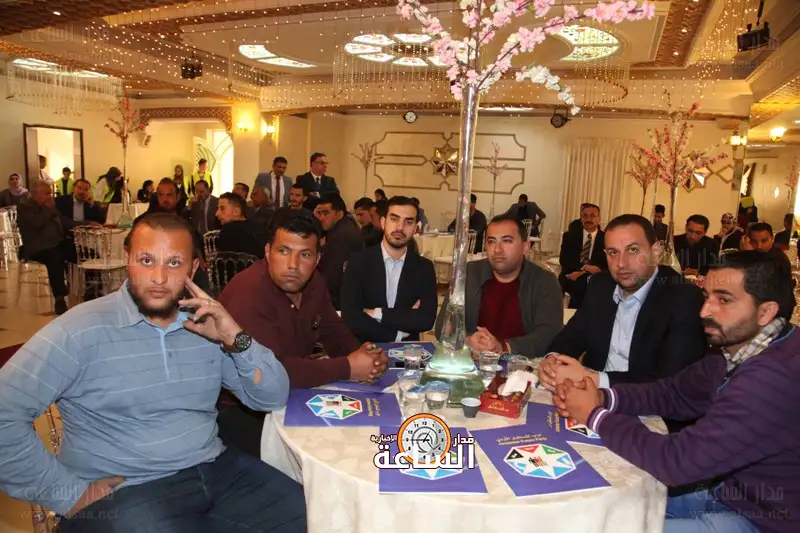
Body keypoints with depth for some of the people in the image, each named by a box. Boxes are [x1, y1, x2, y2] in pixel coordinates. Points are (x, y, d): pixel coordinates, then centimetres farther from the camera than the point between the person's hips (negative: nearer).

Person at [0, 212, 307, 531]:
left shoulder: (207, 323, 4)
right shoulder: (82, 330, -10)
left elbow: (274, 398, 3)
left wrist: (236, 338, -13)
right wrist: (70, 494, -12)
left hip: (215, 470, 5)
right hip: (124, 492, -5)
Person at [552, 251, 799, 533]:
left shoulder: (774, 375, -33)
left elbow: (677, 461, -33)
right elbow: (673, 392, 6)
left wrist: (595, 416, -19)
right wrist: (603, 397, -13)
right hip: (727, 493, 8)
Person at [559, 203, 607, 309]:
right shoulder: (569, 236, 12)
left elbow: (610, 265, -2)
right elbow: (563, 260, 1)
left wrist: (581, 272, -15)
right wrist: (583, 267, -17)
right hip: (571, 283, 1)